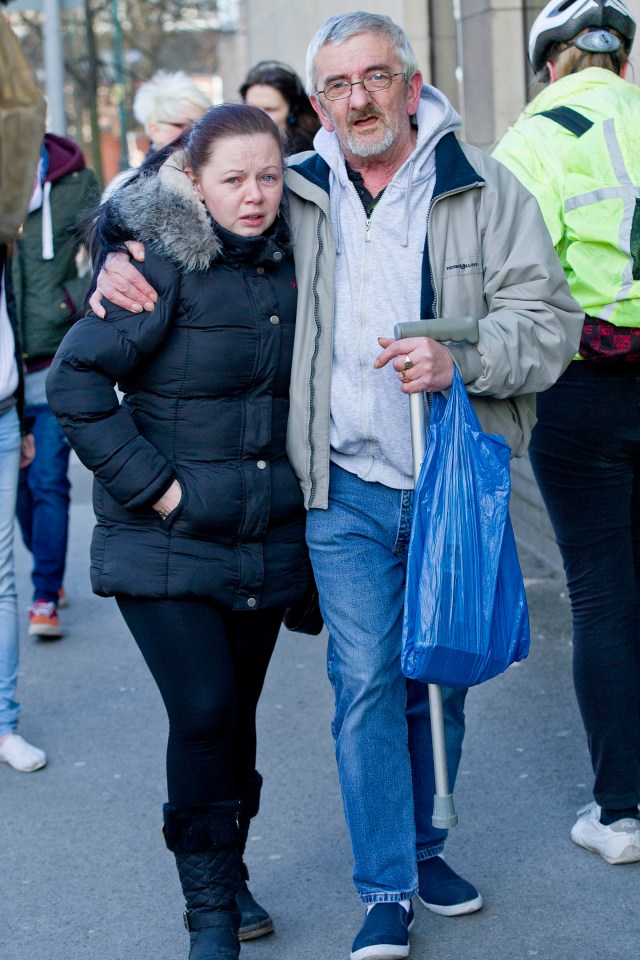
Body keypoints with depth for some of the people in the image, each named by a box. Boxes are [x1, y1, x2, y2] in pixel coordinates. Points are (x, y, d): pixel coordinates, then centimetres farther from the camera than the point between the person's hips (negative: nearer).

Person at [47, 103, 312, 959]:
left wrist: (297, 480, 12)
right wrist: (154, 485, -17)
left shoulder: (289, 261, 6)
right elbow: (76, 381, -16)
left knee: (236, 712, 12)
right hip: (167, 541, -5)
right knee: (204, 711, -10)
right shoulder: (163, 262, -13)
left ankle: (228, 875, 30)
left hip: (266, 537, 5)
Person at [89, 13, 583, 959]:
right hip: (347, 490, 0)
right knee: (366, 680, -3)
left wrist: (460, 358, -23)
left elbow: (549, 319, -5)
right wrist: (119, 261, -2)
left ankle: (423, 844, 33)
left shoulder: (485, 189, -1)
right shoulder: (290, 197, 4)